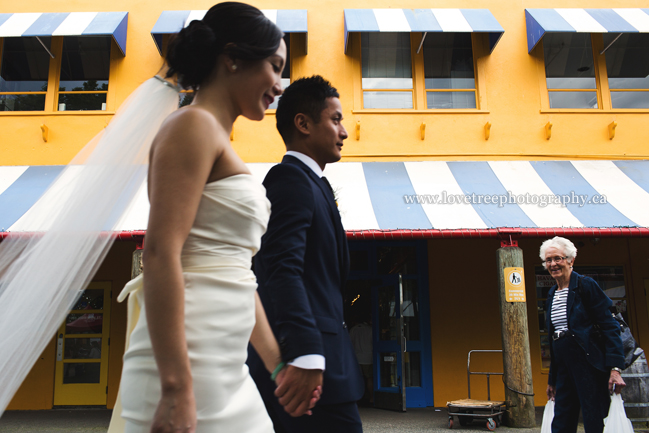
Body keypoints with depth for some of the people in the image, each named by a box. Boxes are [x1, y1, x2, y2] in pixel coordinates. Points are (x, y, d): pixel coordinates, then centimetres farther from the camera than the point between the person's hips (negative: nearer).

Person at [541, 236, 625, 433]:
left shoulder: (585, 285, -6)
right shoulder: (552, 295, 14)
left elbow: (610, 327, -11)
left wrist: (615, 368, -21)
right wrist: (552, 379, 19)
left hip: (589, 364, -7)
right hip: (563, 368, 7)